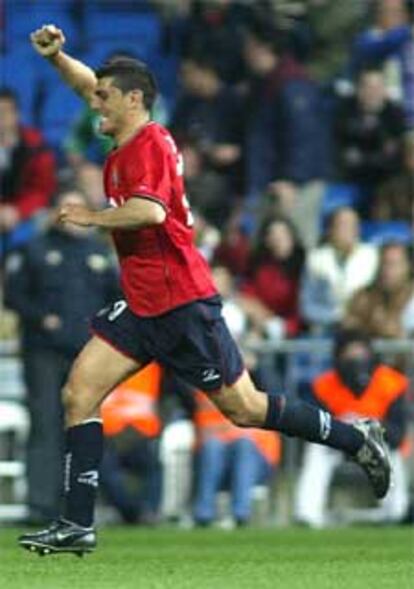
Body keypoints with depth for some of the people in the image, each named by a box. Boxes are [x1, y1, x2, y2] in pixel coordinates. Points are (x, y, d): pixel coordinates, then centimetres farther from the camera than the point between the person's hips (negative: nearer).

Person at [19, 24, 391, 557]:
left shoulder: (149, 144, -15)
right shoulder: (127, 143, 11)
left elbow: (149, 210, -32)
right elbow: (88, 85, 25)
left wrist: (91, 217, -19)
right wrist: (56, 56, 8)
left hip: (182, 303, -9)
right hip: (142, 307, 9)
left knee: (243, 409, -2)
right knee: (79, 392, -3)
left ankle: (355, 437, 16)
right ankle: (76, 526, -5)